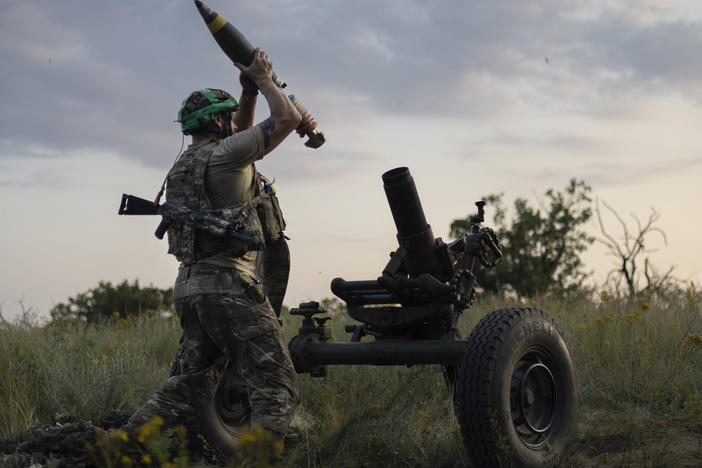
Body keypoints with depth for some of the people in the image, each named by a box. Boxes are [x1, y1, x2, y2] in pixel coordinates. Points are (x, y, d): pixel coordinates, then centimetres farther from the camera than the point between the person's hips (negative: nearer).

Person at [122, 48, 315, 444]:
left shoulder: (187, 163, 20)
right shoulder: (222, 154, -7)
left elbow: (238, 137, 36)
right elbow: (287, 119, -9)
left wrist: (250, 92, 24)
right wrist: (264, 79, 6)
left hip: (192, 288, 9)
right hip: (231, 285, -9)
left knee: (190, 386, 18)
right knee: (276, 388, -9)